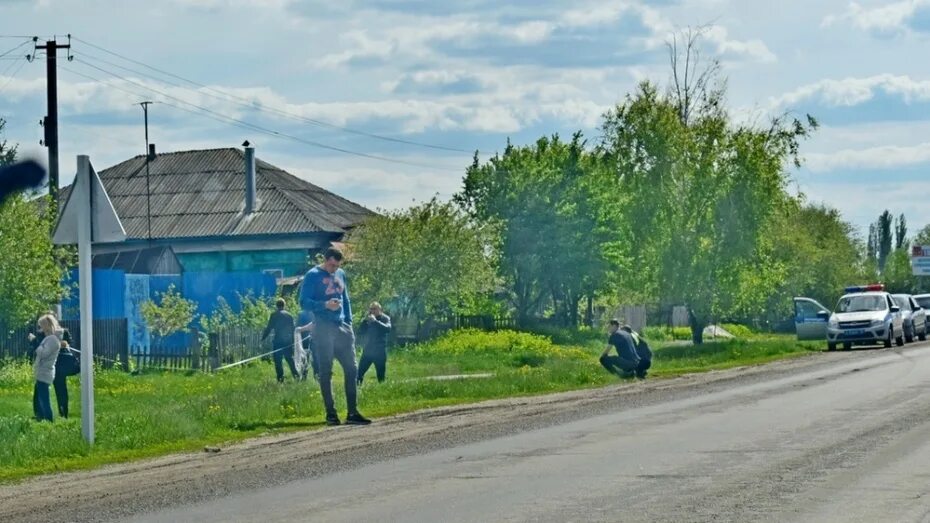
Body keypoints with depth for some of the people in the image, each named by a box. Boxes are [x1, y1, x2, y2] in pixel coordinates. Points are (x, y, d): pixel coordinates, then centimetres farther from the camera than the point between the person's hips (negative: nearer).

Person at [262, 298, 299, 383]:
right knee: (290, 359, 13)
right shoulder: (289, 315, 8)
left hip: (278, 341, -4)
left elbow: (269, 328, -7)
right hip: (288, 340, 4)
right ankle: (296, 375, 4)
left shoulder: (274, 315, -5)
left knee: (278, 361, 0)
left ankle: (280, 379, -4)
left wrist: (263, 337, 4)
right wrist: (292, 342, 19)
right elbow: (292, 329, 12)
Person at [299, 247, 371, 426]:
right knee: (326, 372, -2)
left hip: (342, 328, 6)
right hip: (323, 329, -6)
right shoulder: (313, 276, -4)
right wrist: (325, 305, -23)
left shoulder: (341, 274, 15)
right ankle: (331, 413, 2)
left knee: (351, 369, 1)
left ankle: (352, 412, 4)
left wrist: (349, 322, 12)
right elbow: (304, 302, -9)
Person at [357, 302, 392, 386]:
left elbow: (388, 329, -17)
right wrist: (365, 322, -9)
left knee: (381, 376, -2)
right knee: (359, 373, -5)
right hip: (367, 351, 3)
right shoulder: (366, 320, 11)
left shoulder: (385, 318, 2)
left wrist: (375, 321, -22)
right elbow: (360, 333, 2)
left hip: (380, 352, -3)